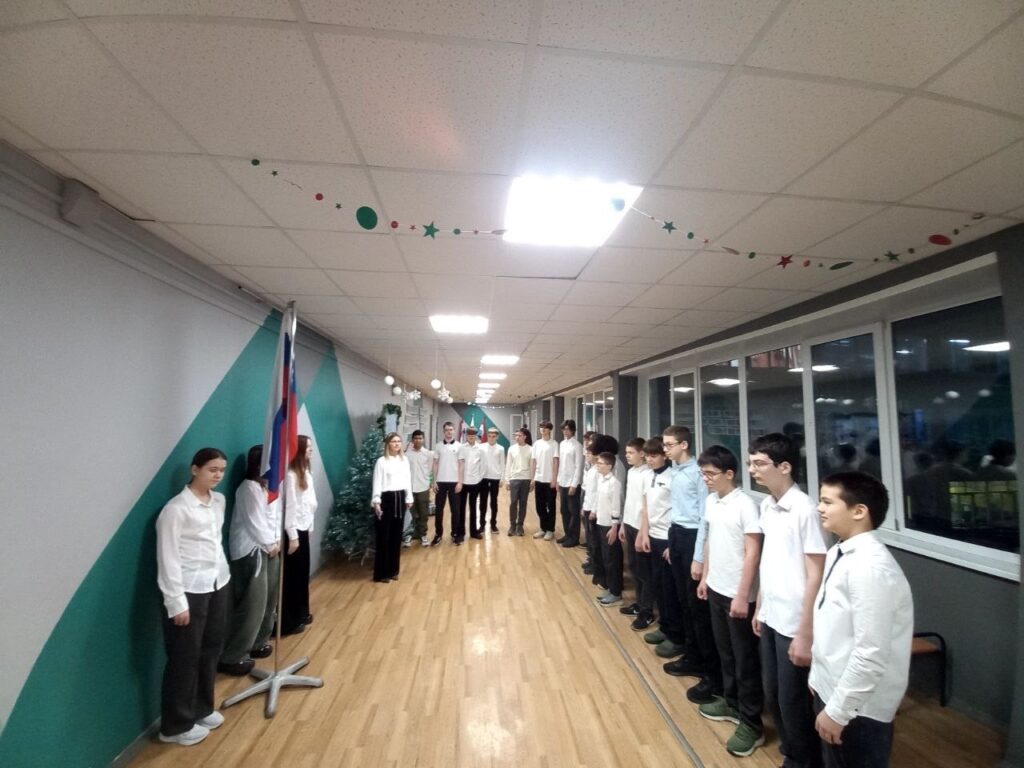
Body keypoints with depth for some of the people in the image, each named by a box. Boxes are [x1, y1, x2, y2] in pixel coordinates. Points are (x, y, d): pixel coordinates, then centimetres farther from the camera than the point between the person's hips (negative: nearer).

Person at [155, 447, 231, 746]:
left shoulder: (219, 501, 4)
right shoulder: (176, 509, -18)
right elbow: (167, 559, -17)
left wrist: (224, 573, 15)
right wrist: (176, 603, -16)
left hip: (218, 584, 7)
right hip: (190, 591, -7)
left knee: (211, 649, 18)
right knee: (185, 657, 8)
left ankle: (202, 709, 38)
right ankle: (175, 726, 28)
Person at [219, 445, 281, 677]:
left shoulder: (271, 485, 8)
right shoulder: (248, 489, -17)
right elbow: (255, 523, -17)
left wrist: (276, 541, -1)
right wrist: (270, 545, -8)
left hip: (270, 548, 8)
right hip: (251, 551, -8)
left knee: (269, 600, 15)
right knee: (252, 605, -4)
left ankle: (258, 642, 32)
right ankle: (232, 657, 10)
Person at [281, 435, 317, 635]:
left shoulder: (306, 473, 8)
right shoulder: (291, 475, -19)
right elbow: (289, 507, -19)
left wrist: (309, 526, 12)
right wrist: (292, 536, -17)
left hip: (304, 529, 8)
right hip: (294, 531, -8)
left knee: (303, 572, 17)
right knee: (292, 575, 4)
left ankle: (301, 613, 31)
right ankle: (288, 622, 17)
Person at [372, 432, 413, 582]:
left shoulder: (404, 460, 9)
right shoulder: (381, 461, -6)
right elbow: (377, 483, -9)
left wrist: (409, 498, 10)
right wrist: (376, 502, -16)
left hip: (400, 498, 5)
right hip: (386, 498, -5)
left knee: (396, 535, 11)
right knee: (384, 536, 0)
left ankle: (393, 570, 23)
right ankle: (381, 573, 10)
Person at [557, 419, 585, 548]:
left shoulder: (577, 446, -12)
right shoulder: (561, 444, 10)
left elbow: (579, 467, -14)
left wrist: (574, 485, -16)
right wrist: (559, 480, 11)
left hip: (572, 484, -7)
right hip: (563, 483, 7)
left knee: (574, 511, 3)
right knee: (564, 510, 14)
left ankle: (574, 538, 12)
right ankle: (567, 534, 26)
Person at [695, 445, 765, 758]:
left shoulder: (745, 505, -20)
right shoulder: (710, 501, 2)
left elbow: (753, 553, -19)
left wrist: (742, 595, -18)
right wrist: (705, 577, 14)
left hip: (738, 594, -7)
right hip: (716, 589, 7)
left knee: (745, 658, 8)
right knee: (725, 651, 21)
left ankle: (752, 723, 23)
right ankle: (730, 702, 38)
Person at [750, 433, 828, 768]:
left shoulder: (804, 510, -21)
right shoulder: (766, 505, 2)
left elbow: (815, 577, -18)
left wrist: (805, 634, -16)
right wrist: (760, 606, 14)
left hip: (793, 624, -7)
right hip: (771, 618, 7)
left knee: (792, 700, 11)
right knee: (772, 694, 21)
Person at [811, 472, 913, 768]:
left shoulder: (872, 567, -27)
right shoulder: (839, 554, 1)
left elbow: (871, 654, -26)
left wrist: (837, 711, -18)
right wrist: (818, 677, 16)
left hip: (858, 707, -8)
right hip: (831, 689, 8)